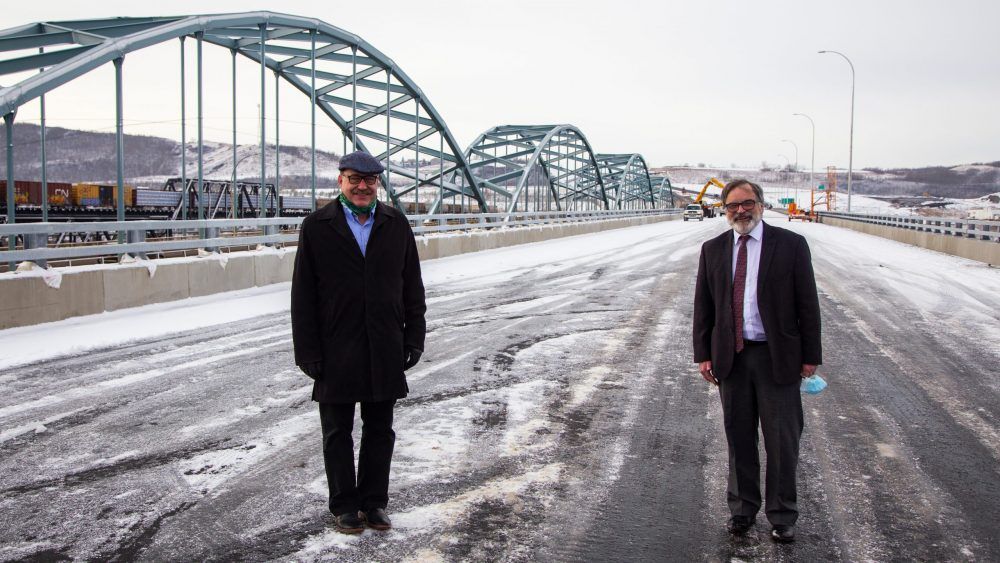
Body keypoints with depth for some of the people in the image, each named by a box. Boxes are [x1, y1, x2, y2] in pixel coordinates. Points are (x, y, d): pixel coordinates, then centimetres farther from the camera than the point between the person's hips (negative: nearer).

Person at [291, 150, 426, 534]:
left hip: (385, 351, 2)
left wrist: (414, 337, 3)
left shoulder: (396, 225, 7)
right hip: (336, 351, -2)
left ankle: (374, 502, 24)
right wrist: (308, 351, -7)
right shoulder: (317, 227, -1)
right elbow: (303, 296, -3)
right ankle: (344, 505, 23)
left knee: (380, 430, 11)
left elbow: (412, 287, 9)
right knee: (338, 433, 9)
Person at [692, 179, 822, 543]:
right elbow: (703, 306, 8)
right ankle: (742, 509, 27)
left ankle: (781, 516, 21)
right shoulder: (713, 250, 6)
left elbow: (807, 304, -2)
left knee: (782, 441, 5)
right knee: (739, 440, 12)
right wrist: (704, 354, 2)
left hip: (777, 356, -2)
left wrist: (810, 356, -5)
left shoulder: (791, 245, -3)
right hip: (731, 357, 3)